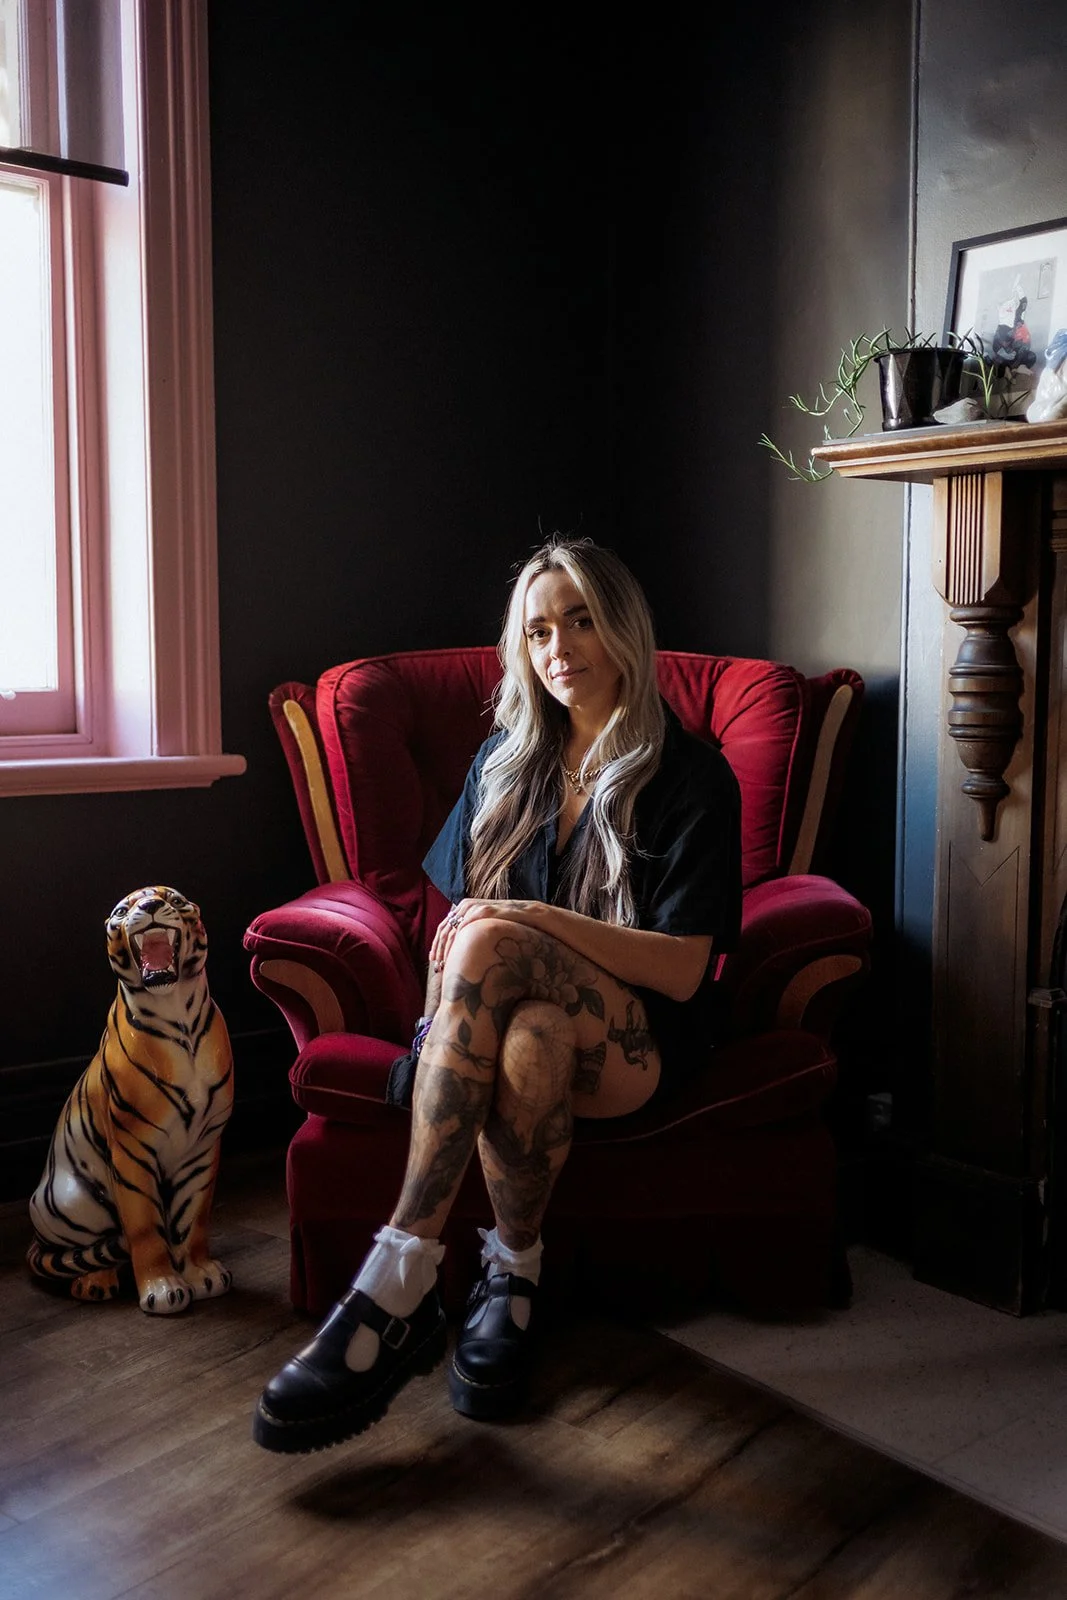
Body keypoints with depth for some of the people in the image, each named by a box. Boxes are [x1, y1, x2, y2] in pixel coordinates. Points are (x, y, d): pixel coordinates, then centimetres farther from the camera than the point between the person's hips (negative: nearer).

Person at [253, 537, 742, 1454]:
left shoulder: (691, 777, -2)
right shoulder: (508, 761, 14)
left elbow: (682, 970, -9)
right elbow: (457, 910, 15)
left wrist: (533, 920, -20)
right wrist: (451, 1005, -8)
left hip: (636, 1043, -3)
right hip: (519, 1023, 3)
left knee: (491, 945, -36)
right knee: (526, 1039, -37)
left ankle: (396, 1286, -30)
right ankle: (513, 1279, -24)